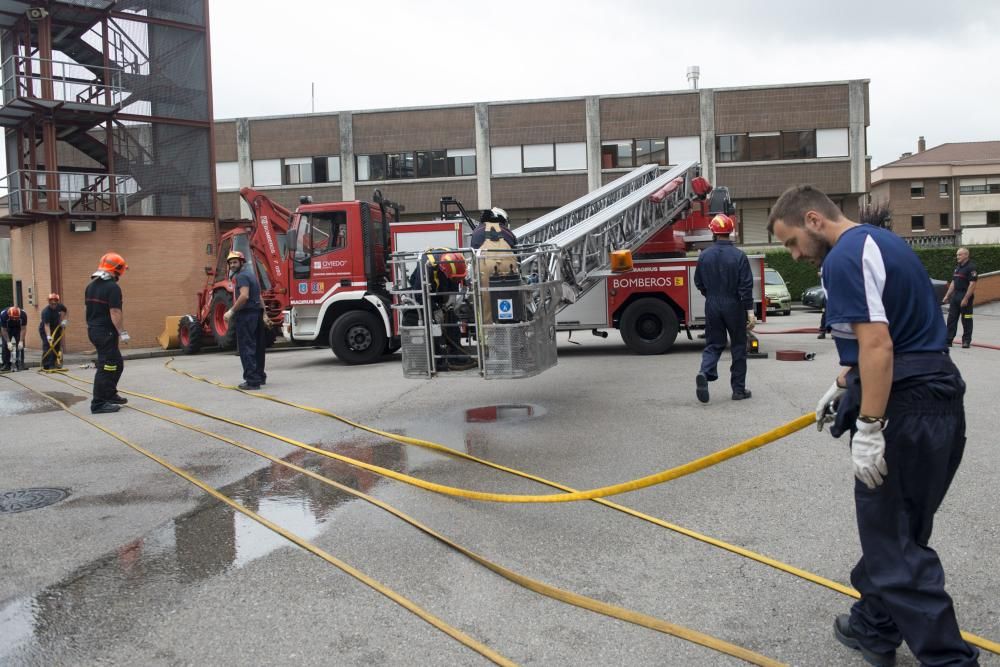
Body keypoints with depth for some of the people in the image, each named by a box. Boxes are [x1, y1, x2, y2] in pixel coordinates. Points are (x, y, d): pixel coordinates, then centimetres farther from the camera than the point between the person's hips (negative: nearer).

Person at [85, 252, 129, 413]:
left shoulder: (90, 286, 13)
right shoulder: (112, 287, -16)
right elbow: (115, 312, -22)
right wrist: (122, 332, -19)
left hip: (93, 329, 10)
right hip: (106, 332, -10)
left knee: (117, 363, 19)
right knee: (106, 367, -5)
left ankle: (110, 395, 26)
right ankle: (98, 404, -4)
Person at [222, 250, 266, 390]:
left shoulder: (241, 276, -11)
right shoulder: (250, 274, 20)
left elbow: (244, 296, -26)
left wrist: (231, 311, -22)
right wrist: (263, 312, 31)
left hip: (246, 315, -10)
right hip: (256, 313, 10)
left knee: (246, 348, -9)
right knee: (257, 346, 16)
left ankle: (252, 380, -13)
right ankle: (260, 376, 27)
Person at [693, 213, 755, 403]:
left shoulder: (704, 255, -1)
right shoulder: (738, 256, -10)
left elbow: (699, 283, 8)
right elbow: (746, 286, -13)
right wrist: (750, 312, -11)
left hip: (712, 307, 2)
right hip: (734, 306, -2)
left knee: (713, 344, 11)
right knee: (738, 347, 9)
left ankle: (704, 373, -16)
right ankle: (739, 389, 13)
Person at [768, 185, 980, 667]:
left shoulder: (844, 258, -15)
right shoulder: (880, 241, 17)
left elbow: (877, 345, -23)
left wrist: (868, 429, -22)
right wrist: (843, 385, 30)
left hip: (903, 411, -10)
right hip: (939, 401, 10)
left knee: (896, 544, 0)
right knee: (893, 530, 20)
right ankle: (875, 628, 34)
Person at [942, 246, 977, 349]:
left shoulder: (971, 267, -11)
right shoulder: (957, 268, 15)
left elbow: (972, 284, -17)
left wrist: (966, 299, -21)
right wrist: (947, 296, 13)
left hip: (965, 296, -8)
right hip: (955, 296, 8)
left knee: (966, 320, 0)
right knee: (951, 318, 6)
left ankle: (966, 341, 7)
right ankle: (948, 340, 9)